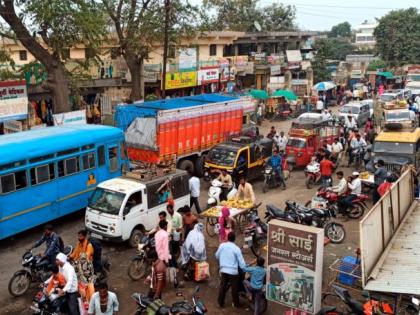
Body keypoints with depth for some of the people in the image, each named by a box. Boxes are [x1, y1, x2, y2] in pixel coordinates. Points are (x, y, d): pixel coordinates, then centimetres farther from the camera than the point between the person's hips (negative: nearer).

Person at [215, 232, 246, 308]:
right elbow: (241, 262, -11)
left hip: (223, 270, 3)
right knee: (234, 288, 11)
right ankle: (236, 304, 24)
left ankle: (221, 303, 23)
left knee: (222, 287, 14)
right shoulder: (236, 248, -13)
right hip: (233, 271, -3)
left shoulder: (221, 245, -3)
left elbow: (217, 256, 12)